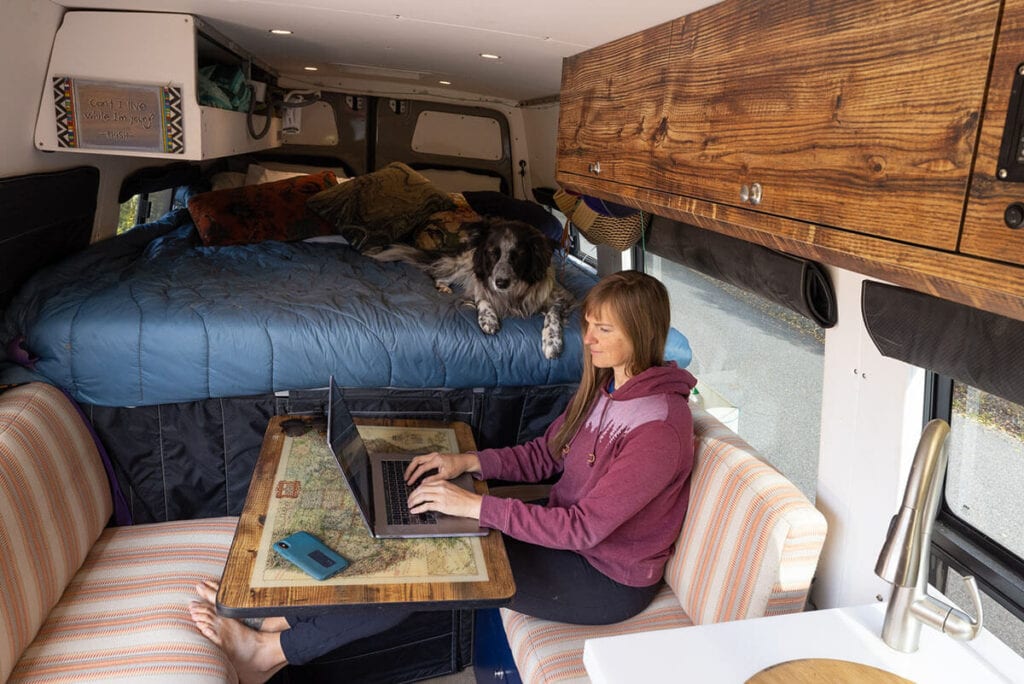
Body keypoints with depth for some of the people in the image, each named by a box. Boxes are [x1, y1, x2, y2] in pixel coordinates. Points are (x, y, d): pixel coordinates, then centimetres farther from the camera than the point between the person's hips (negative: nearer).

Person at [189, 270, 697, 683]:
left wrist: (477, 505, -30)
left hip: (608, 580, -7)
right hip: (564, 532, 7)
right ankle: (287, 621, -5)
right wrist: (468, 461, -8)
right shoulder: (602, 386, 2)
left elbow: (584, 527, -29)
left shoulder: (660, 426, -27)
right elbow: (542, 456, 7)